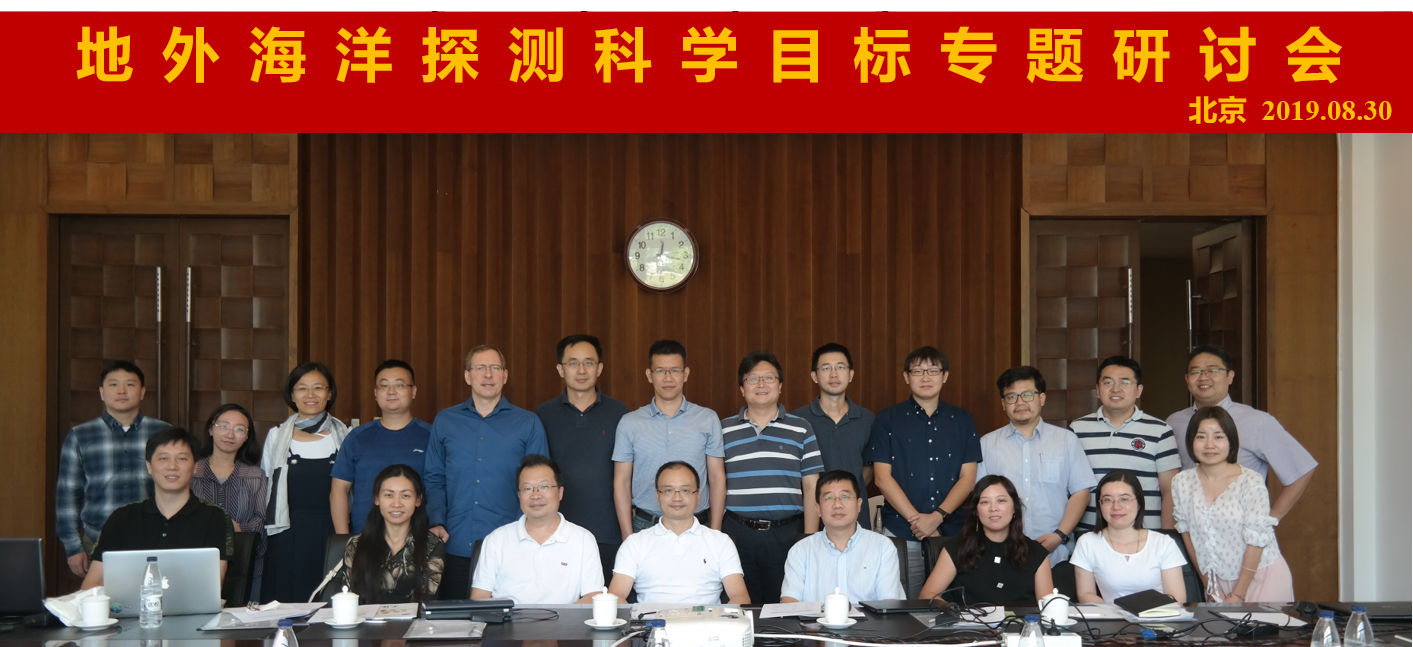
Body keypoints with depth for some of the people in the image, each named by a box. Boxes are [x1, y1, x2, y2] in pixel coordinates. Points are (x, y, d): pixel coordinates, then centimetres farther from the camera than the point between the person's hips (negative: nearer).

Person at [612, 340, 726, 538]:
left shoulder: (708, 419, 3)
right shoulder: (629, 423, 2)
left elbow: (717, 478, 3)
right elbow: (622, 483, 3)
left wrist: (715, 534, -3)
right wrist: (628, 538, -3)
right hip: (645, 526, 0)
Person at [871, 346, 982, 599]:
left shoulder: (962, 420, 10)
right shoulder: (888, 420, 6)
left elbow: (967, 477, 5)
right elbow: (883, 477, -1)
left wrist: (937, 516, -9)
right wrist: (916, 519, -9)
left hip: (952, 533, 1)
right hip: (901, 535, -1)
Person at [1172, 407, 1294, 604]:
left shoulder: (1251, 483, -16)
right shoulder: (1181, 483, -4)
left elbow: (1256, 541, -14)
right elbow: (1187, 535, 3)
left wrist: (1237, 596, -13)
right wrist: (1210, 587, 2)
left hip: (1261, 577, -3)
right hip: (1220, 580, 3)